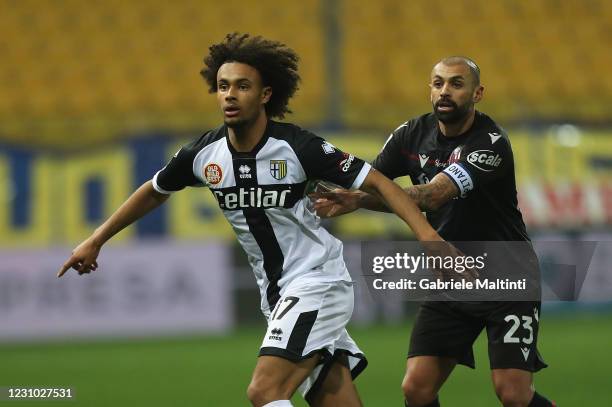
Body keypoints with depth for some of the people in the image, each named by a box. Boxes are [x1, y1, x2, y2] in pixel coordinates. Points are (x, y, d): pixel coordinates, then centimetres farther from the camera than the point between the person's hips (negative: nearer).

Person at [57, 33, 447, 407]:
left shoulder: (298, 147, -16)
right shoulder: (204, 155, -1)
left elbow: (377, 182, -14)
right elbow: (155, 191, 19)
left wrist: (427, 235, -26)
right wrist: (95, 242, 22)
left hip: (318, 283, -5)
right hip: (278, 295, 5)